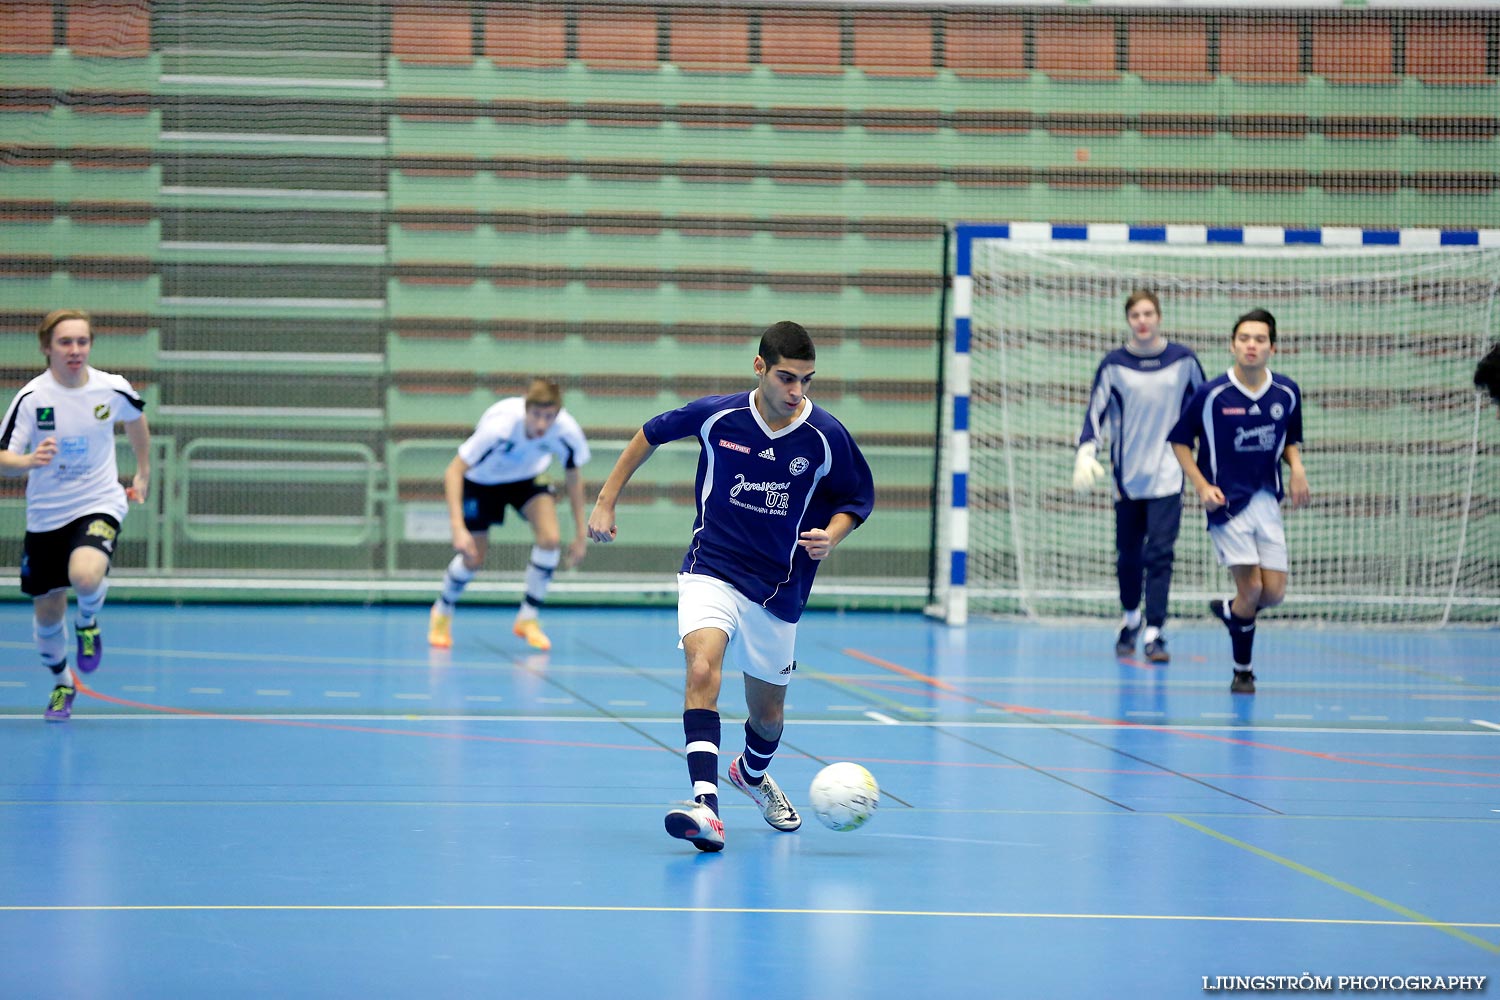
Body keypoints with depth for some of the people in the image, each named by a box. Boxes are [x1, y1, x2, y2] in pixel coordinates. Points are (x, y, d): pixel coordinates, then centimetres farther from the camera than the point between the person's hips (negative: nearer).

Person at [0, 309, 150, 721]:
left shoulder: (113, 389, -9)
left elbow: (136, 418, 15)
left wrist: (143, 473, 23)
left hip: (100, 505, -1)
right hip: (46, 514, 1)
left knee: (86, 576, -32)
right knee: (47, 611, 11)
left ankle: (88, 624, 5)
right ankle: (61, 682, 41)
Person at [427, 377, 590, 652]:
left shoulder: (567, 432, -30)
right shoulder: (499, 427, -41)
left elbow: (573, 476, -10)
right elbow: (454, 472, -37)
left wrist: (580, 534, -7)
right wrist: (457, 527, -47)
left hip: (526, 479, 3)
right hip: (480, 479, -3)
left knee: (550, 538, -21)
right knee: (473, 558, 0)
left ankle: (528, 619, -3)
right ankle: (441, 614, 32)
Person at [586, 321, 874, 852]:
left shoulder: (827, 437, -11)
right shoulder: (717, 415, -10)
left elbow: (857, 499, 5)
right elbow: (650, 434, 8)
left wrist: (831, 535, -16)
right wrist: (606, 501, 7)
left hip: (778, 588, 2)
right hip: (712, 571, -2)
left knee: (767, 713, 15)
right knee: (703, 669, -29)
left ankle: (752, 772, 51)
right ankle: (706, 805, -40)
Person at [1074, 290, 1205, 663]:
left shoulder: (1183, 360, 1)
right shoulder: (1114, 365, 0)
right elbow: (1096, 412, 0)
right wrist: (1085, 454, -14)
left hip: (1167, 476, -1)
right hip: (1127, 475, 1)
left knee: (1159, 554, -11)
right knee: (1127, 556, 9)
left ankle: (1154, 632, -10)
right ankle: (1130, 619, 32)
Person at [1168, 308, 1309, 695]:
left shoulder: (1287, 392, 1)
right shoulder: (1211, 394, -10)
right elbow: (1179, 441, 1)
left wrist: (1296, 466, -4)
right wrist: (1202, 486, -10)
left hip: (1266, 500, 4)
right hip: (1226, 501, -4)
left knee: (1274, 592, -2)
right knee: (1250, 586, -11)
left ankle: (1227, 610, 32)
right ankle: (1242, 671, 8)